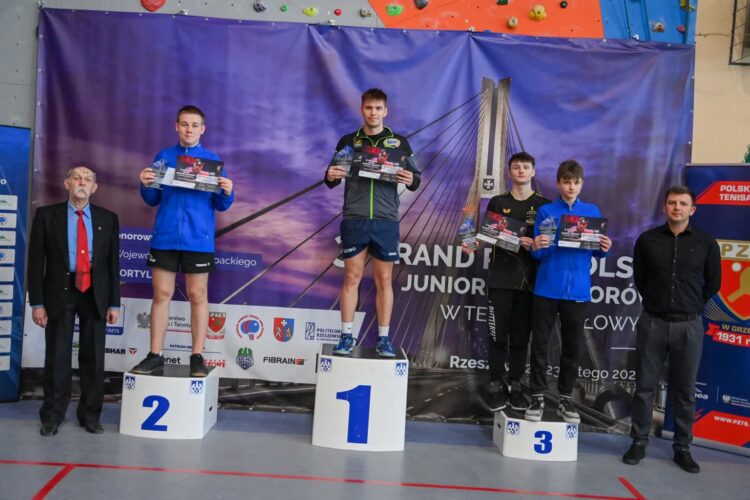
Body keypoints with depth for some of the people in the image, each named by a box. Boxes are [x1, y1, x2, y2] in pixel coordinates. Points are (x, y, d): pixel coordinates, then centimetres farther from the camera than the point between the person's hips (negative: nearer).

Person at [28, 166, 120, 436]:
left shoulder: (108, 218, 6)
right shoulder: (46, 215, 1)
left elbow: (113, 262, 5)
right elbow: (36, 261, -1)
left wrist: (114, 303, 1)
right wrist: (37, 302, -7)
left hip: (95, 295, 2)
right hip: (60, 293, -1)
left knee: (93, 358, 7)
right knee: (57, 357, 4)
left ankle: (90, 415, 20)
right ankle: (52, 415, 18)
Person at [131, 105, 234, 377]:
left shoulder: (212, 159, 4)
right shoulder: (163, 156, 9)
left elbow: (221, 205, 2)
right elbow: (153, 200, 10)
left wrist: (227, 193, -18)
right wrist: (145, 185, -9)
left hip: (198, 239, -2)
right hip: (164, 237, 2)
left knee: (198, 295, 3)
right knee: (161, 294, 4)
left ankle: (197, 357, 10)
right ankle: (155, 357, 12)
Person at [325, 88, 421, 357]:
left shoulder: (399, 142, 7)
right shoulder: (348, 141, 9)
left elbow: (415, 178, 8)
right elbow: (332, 179, 11)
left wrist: (411, 180, -15)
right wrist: (330, 176, -12)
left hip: (386, 221, 0)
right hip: (354, 220, 0)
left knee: (384, 279, 4)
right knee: (351, 277, 2)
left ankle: (383, 338, 12)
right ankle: (347, 336, 10)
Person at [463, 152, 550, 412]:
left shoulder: (544, 205, 7)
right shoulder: (498, 202, 9)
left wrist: (535, 244, -16)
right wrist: (474, 244, -11)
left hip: (529, 278, 0)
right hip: (501, 277, 0)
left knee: (521, 335, 5)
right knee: (498, 334, -1)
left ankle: (515, 385, 14)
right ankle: (496, 385, 7)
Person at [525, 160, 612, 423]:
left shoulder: (592, 211, 7)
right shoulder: (545, 211, 2)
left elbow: (596, 251, 8)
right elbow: (538, 253, -1)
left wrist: (604, 249, -14)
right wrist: (536, 247, -23)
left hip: (577, 290, 2)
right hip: (547, 288, -1)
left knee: (573, 347, 8)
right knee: (539, 344, 2)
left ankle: (565, 398, 21)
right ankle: (538, 397, 13)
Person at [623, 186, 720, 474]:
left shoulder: (706, 243, 1)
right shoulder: (648, 240, 2)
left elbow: (713, 283, 10)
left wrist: (691, 307, 12)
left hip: (689, 325, 0)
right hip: (652, 322, 1)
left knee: (684, 390, 7)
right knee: (644, 386, 6)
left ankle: (682, 448, 19)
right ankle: (639, 443, 17)